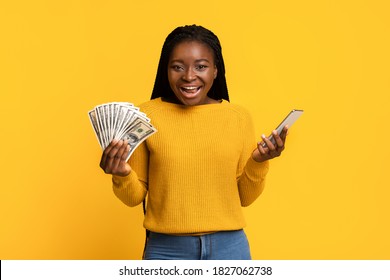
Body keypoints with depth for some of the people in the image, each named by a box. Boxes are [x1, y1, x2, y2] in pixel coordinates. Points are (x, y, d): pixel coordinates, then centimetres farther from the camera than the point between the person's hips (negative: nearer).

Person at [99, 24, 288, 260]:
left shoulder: (239, 117, 0)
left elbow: (244, 197, 7)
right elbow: (135, 196, 3)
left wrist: (259, 162, -9)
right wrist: (122, 176, -17)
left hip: (229, 247, 2)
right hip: (167, 249, -1)